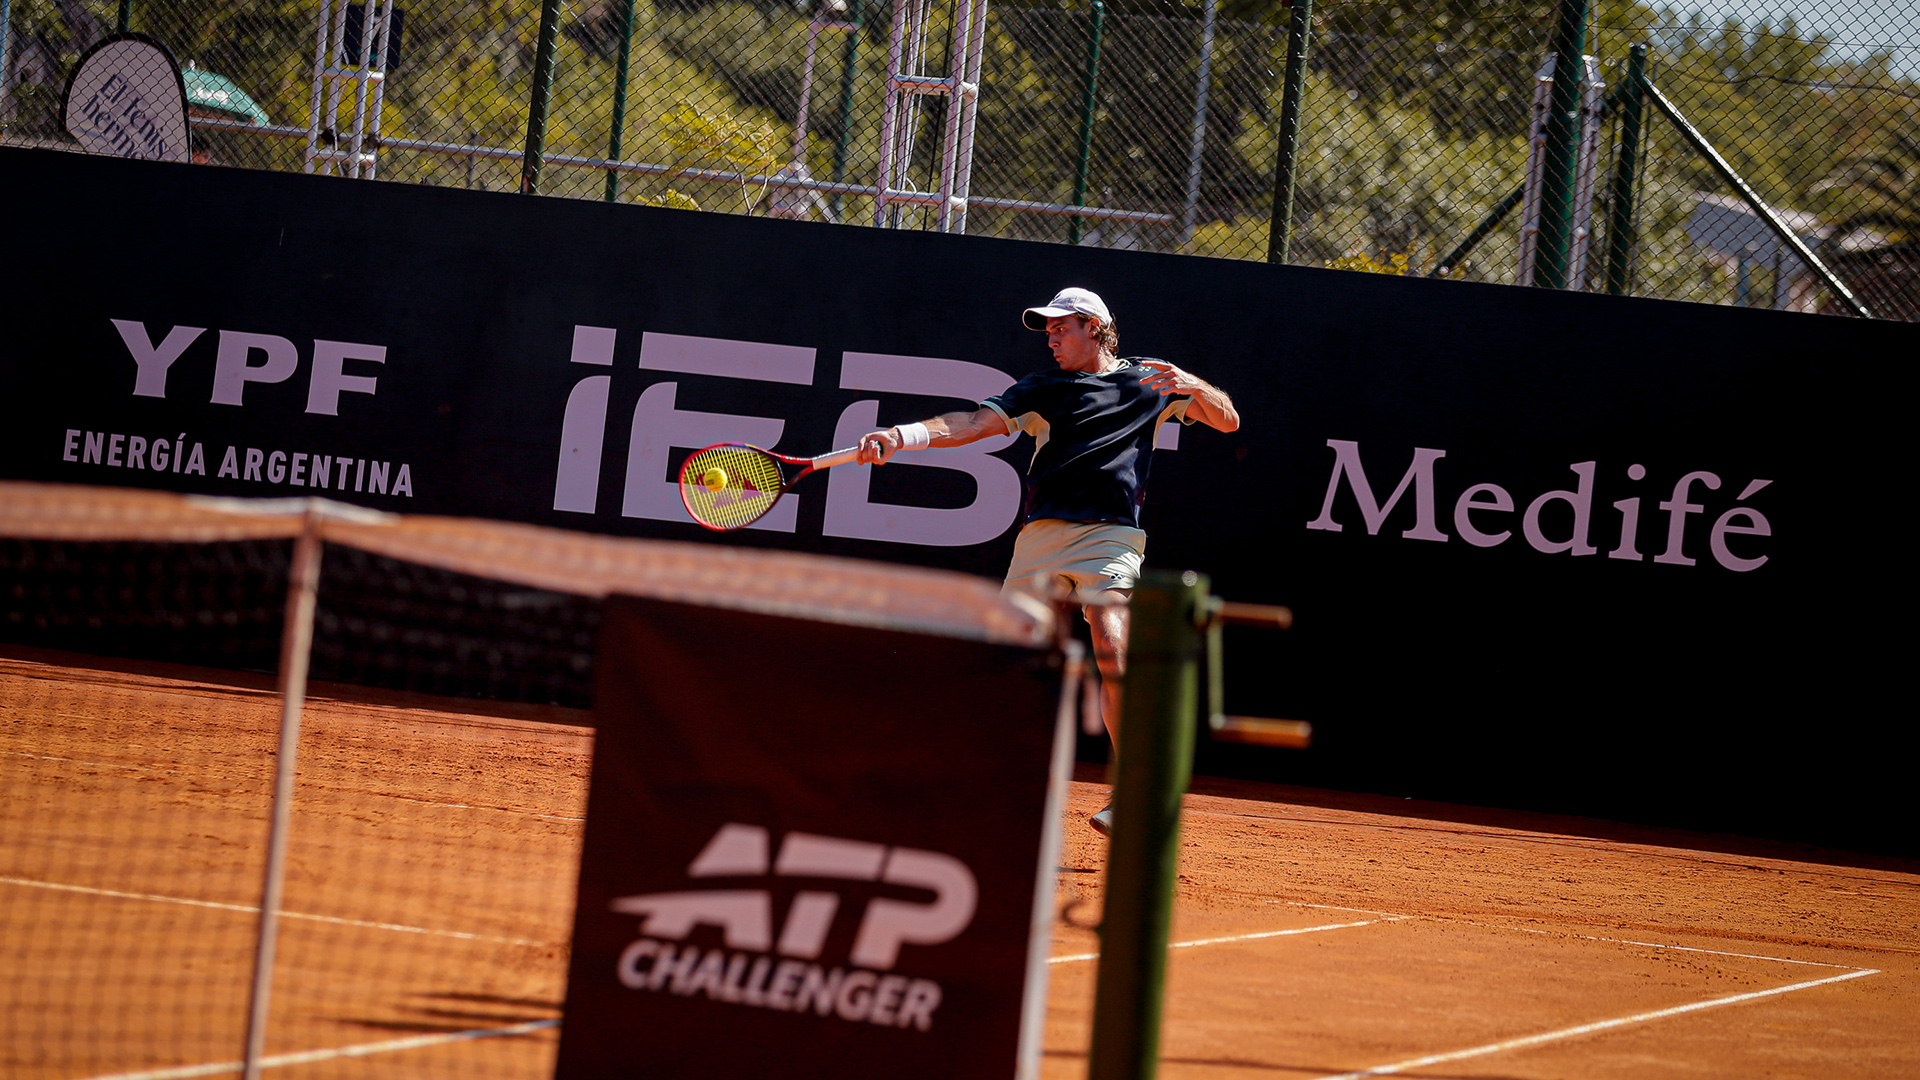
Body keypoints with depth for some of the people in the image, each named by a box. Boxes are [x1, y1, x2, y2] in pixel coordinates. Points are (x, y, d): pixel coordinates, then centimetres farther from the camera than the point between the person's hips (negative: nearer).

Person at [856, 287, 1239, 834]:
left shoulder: (1148, 381, 13)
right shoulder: (1043, 388, 16)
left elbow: (1228, 421, 11)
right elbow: (973, 424, 4)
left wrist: (1195, 387, -10)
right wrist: (900, 436, -12)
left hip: (1109, 536, -3)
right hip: (1042, 536, 3)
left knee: (1112, 657, -21)